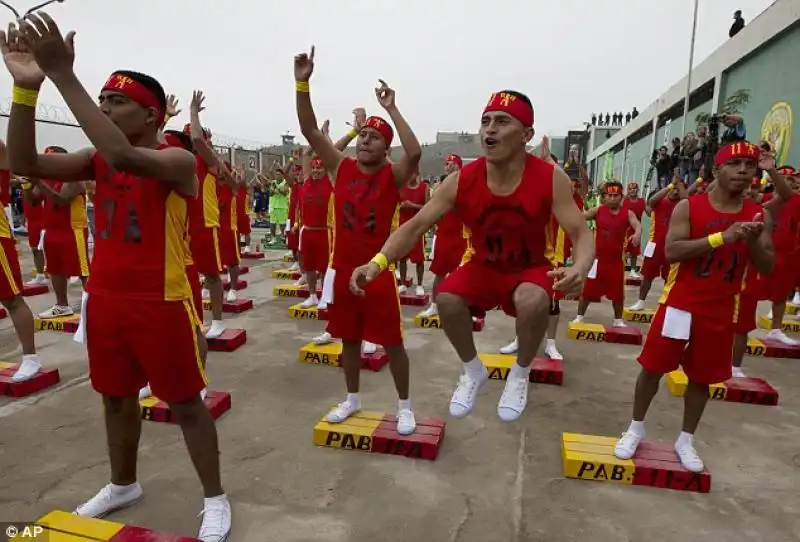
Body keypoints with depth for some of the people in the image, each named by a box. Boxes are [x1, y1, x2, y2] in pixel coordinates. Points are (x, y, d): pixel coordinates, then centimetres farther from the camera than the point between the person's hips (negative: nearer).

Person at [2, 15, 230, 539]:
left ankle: (215, 499, 23)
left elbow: (125, 156, -35)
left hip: (162, 303, -7)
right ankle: (124, 484, 44)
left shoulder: (178, 160, -15)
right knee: (117, 396, 21)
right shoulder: (97, 160, 6)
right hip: (105, 299, 7)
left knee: (186, 403, 4)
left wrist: (63, 74, -31)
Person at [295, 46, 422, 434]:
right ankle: (352, 399, 36)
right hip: (342, 268, 4)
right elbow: (310, 130, -3)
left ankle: (404, 406, 24)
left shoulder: (394, 176, -7)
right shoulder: (341, 167, 3)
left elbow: (415, 153, -27)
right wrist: (302, 84, -14)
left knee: (392, 342, 6)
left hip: (378, 270, -4)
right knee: (349, 338, 17)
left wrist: (391, 109, -22)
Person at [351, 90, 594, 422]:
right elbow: (416, 226, -18)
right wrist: (379, 262, -35)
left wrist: (580, 267, -45)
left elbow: (581, 233, -20)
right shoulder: (460, 181, -18)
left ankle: (520, 373, -2)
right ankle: (472, 370, 5)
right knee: (446, 299, -26)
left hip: (530, 270, -2)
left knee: (533, 302, -35)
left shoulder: (550, 179, -21)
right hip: (483, 266, 2)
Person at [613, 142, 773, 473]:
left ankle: (685, 440, 30)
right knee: (653, 367, 4)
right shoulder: (689, 207, -7)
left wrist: (754, 242, -17)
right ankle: (635, 429, 23)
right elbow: (672, 251, -19)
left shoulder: (759, 215, 3)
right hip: (680, 303, -3)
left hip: (721, 311, 3)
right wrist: (722, 237, -26)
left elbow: (766, 267, 2)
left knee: (702, 378, 12)